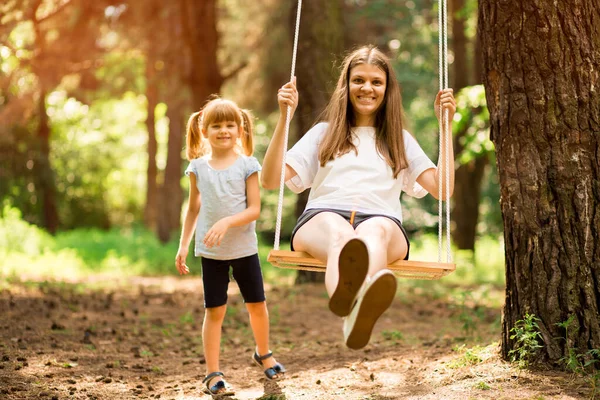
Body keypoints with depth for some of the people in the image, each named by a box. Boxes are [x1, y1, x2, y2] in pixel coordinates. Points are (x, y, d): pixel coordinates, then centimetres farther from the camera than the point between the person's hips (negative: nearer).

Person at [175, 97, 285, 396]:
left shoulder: (248, 165, -5)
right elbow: (193, 209, 10)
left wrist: (226, 223, -24)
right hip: (211, 252, 0)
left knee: (257, 304, 11)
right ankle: (213, 374, 8)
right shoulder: (198, 167, 1)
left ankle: (263, 354, 37)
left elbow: (254, 210, -10)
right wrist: (183, 245, 6)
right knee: (214, 311, 1)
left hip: (244, 248, 0)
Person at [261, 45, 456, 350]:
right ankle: (349, 307, -77)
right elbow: (271, 180, 16)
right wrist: (284, 117, 9)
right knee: (338, 232, -41)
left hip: (382, 222, 0)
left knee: (375, 230, -41)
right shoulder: (323, 133, 28)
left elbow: (442, 189, 14)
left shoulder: (400, 140, 30)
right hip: (321, 221, 0)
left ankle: (365, 305, -77)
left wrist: (446, 125, 13)